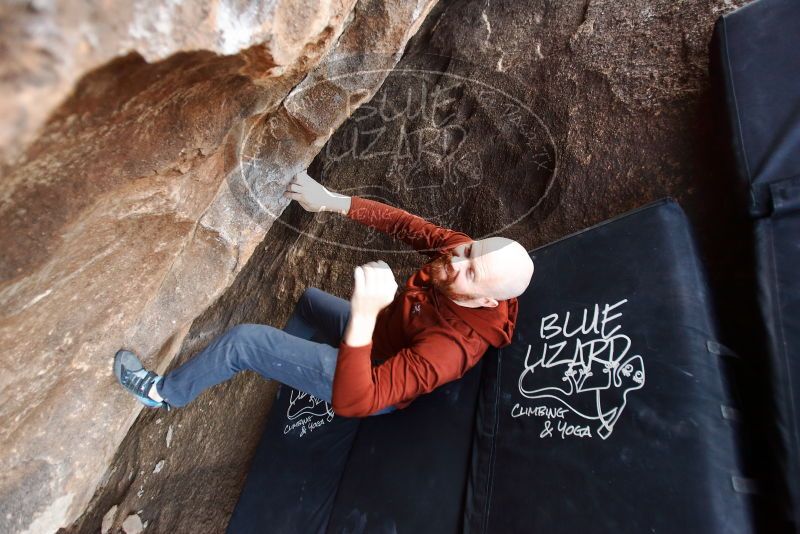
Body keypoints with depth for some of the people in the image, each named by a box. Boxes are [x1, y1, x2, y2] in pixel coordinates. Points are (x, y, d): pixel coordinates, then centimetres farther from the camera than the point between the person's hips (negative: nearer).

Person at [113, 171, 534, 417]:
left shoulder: (451, 346, -42)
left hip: (369, 384, -7)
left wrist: (363, 315, -60)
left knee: (245, 339, -11)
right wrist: (332, 201, -24)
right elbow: (404, 224, -13)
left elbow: (352, 402, -46)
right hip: (387, 335, 8)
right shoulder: (465, 253, -22)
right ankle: (284, 366, 57)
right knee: (310, 299, 29)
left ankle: (167, 393, 20)